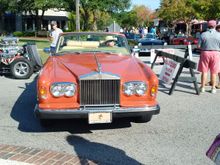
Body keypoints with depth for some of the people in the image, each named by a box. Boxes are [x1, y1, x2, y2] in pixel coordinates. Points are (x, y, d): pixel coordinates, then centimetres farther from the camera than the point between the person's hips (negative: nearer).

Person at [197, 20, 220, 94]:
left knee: (204, 71, 9)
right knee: (214, 72, 8)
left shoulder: (203, 34, -4)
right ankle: (213, 88, 15)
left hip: (205, 53, 0)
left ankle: (202, 87, 14)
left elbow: (199, 46, -4)